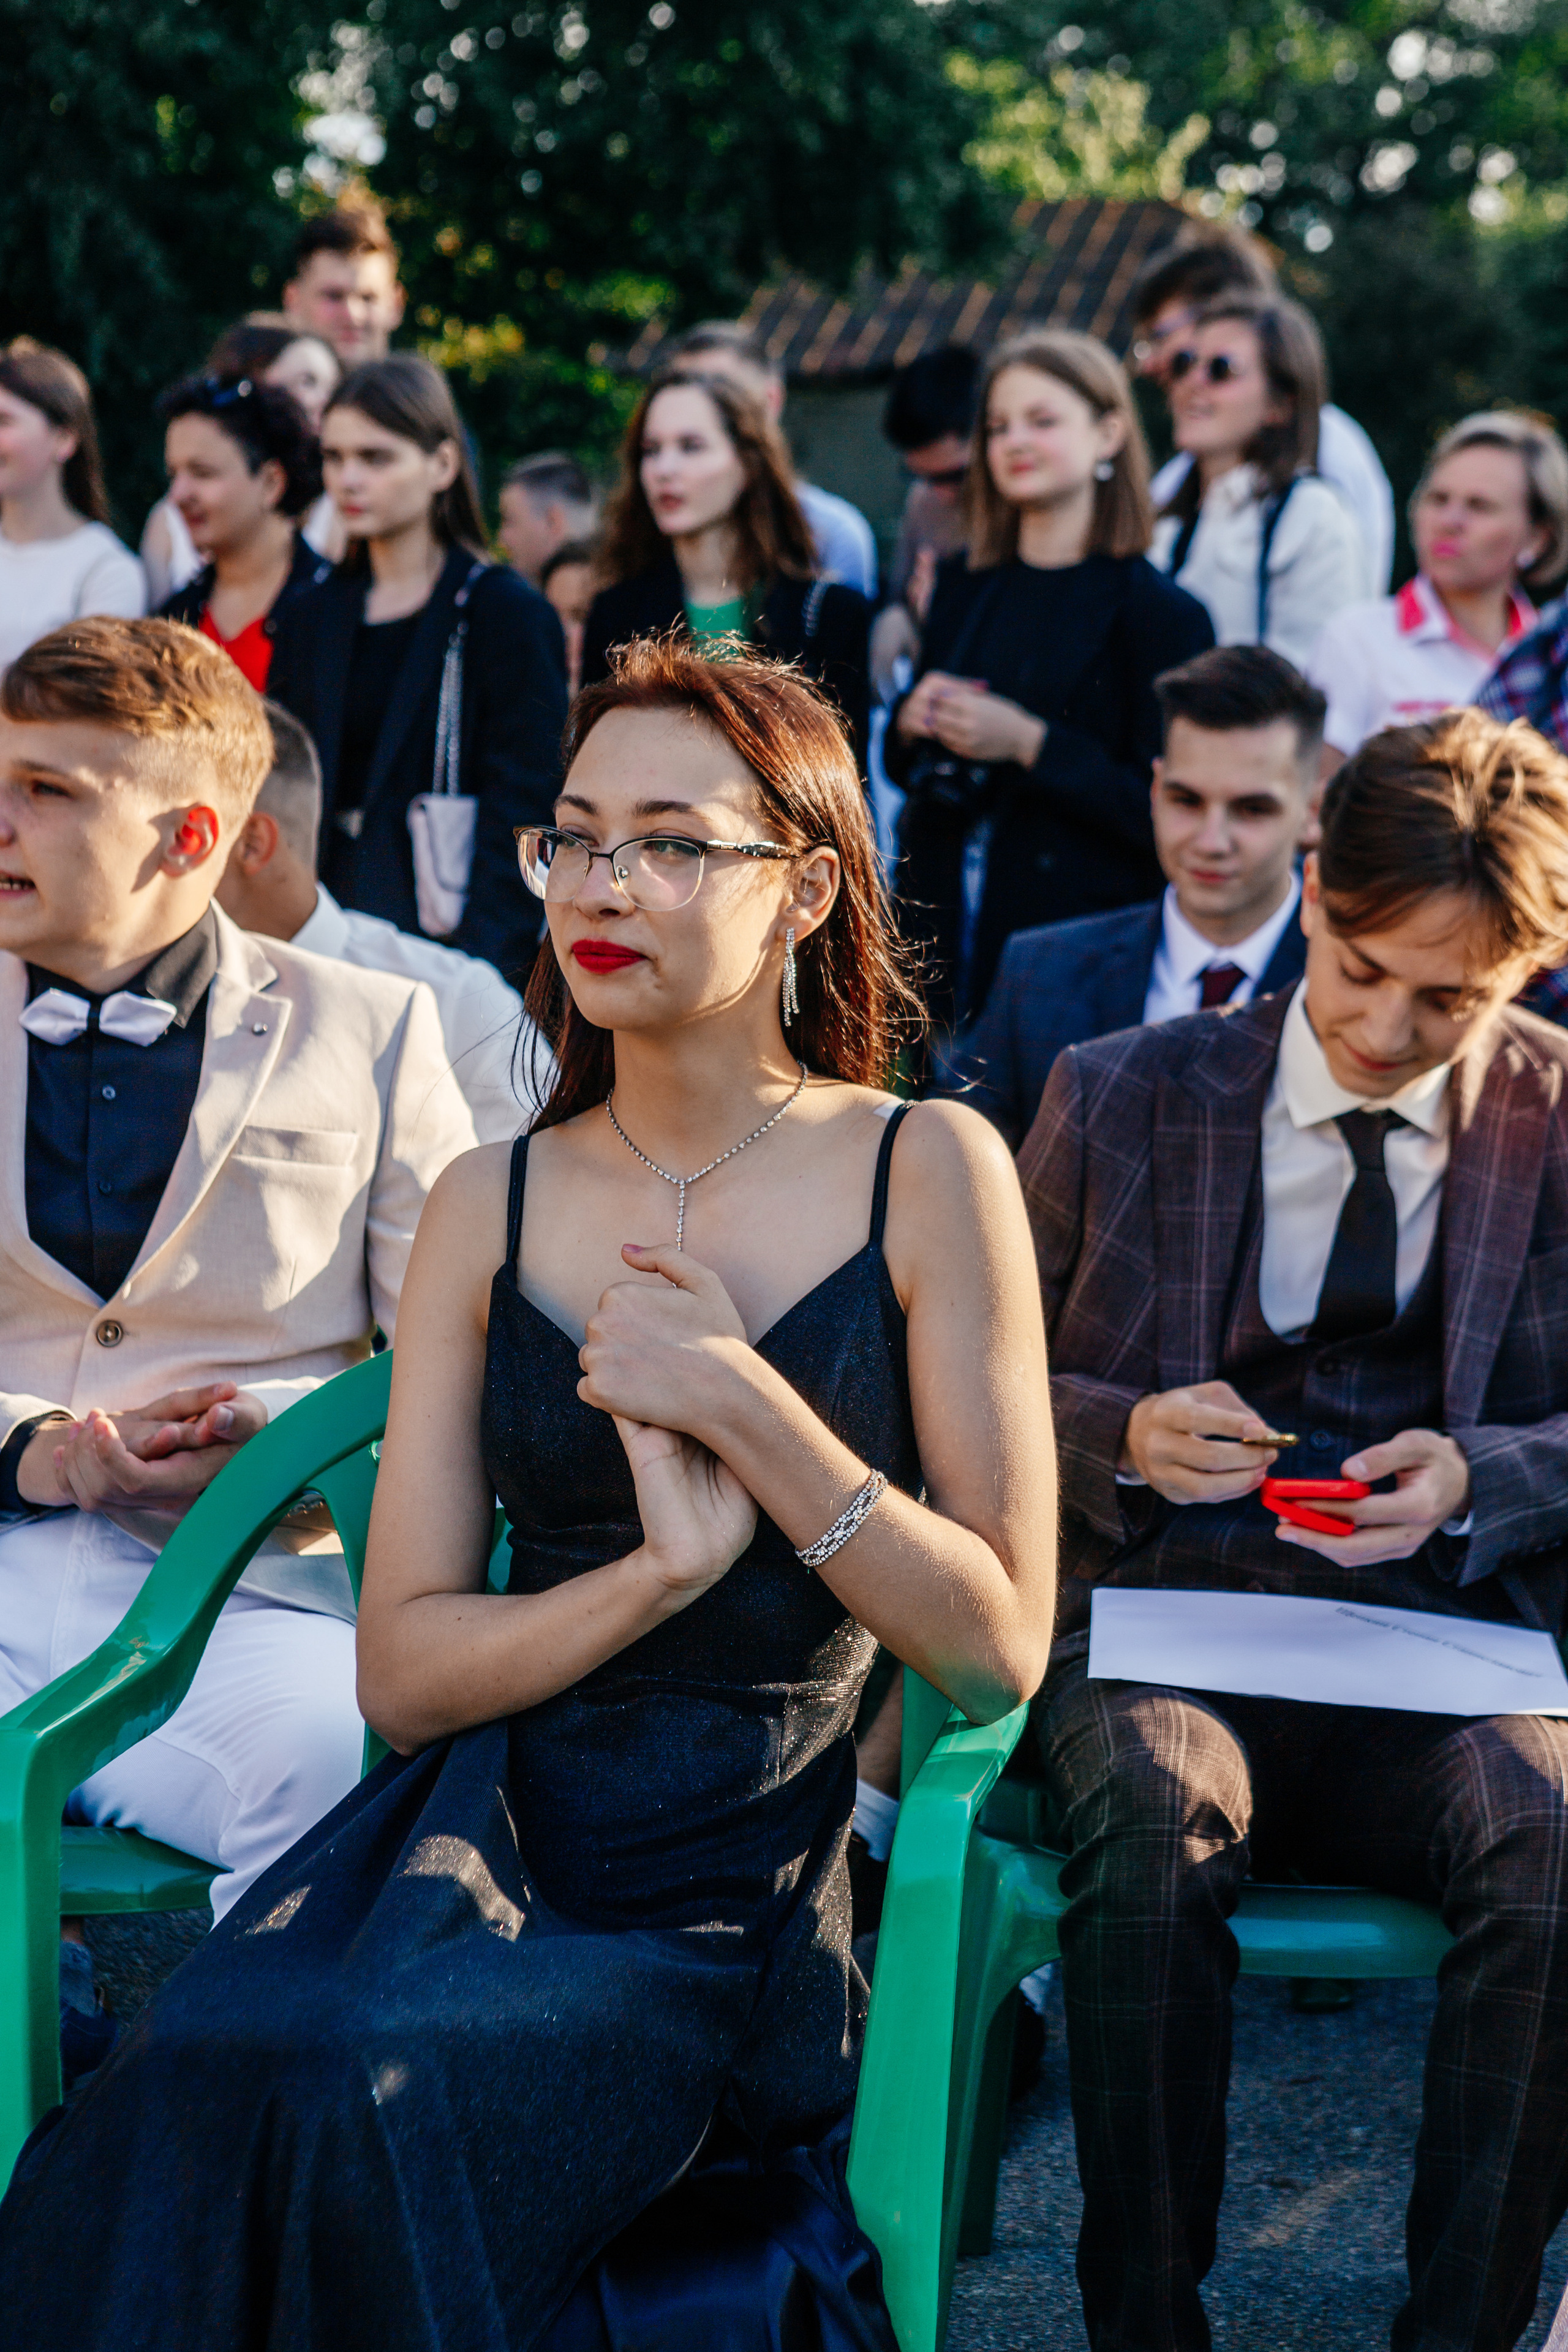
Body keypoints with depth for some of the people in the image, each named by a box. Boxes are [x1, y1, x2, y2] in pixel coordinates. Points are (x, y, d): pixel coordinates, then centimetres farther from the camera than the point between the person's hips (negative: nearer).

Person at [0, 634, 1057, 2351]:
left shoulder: (925, 1171, 2)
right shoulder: (488, 1210, 10)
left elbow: (1000, 1647, -2)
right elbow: (403, 1667, 4)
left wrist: (741, 1406, -12)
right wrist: (661, 1569, -12)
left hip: (751, 1905, -2)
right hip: (494, 1832, 3)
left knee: (349, 2097, -29)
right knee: (198, 2073, -29)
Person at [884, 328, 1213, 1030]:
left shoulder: (1157, 611, -6)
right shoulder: (963, 590, 12)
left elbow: (1162, 813, -13)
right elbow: (900, 765, 20)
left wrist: (1030, 743, -19)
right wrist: (911, 722, -2)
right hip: (946, 932, 5)